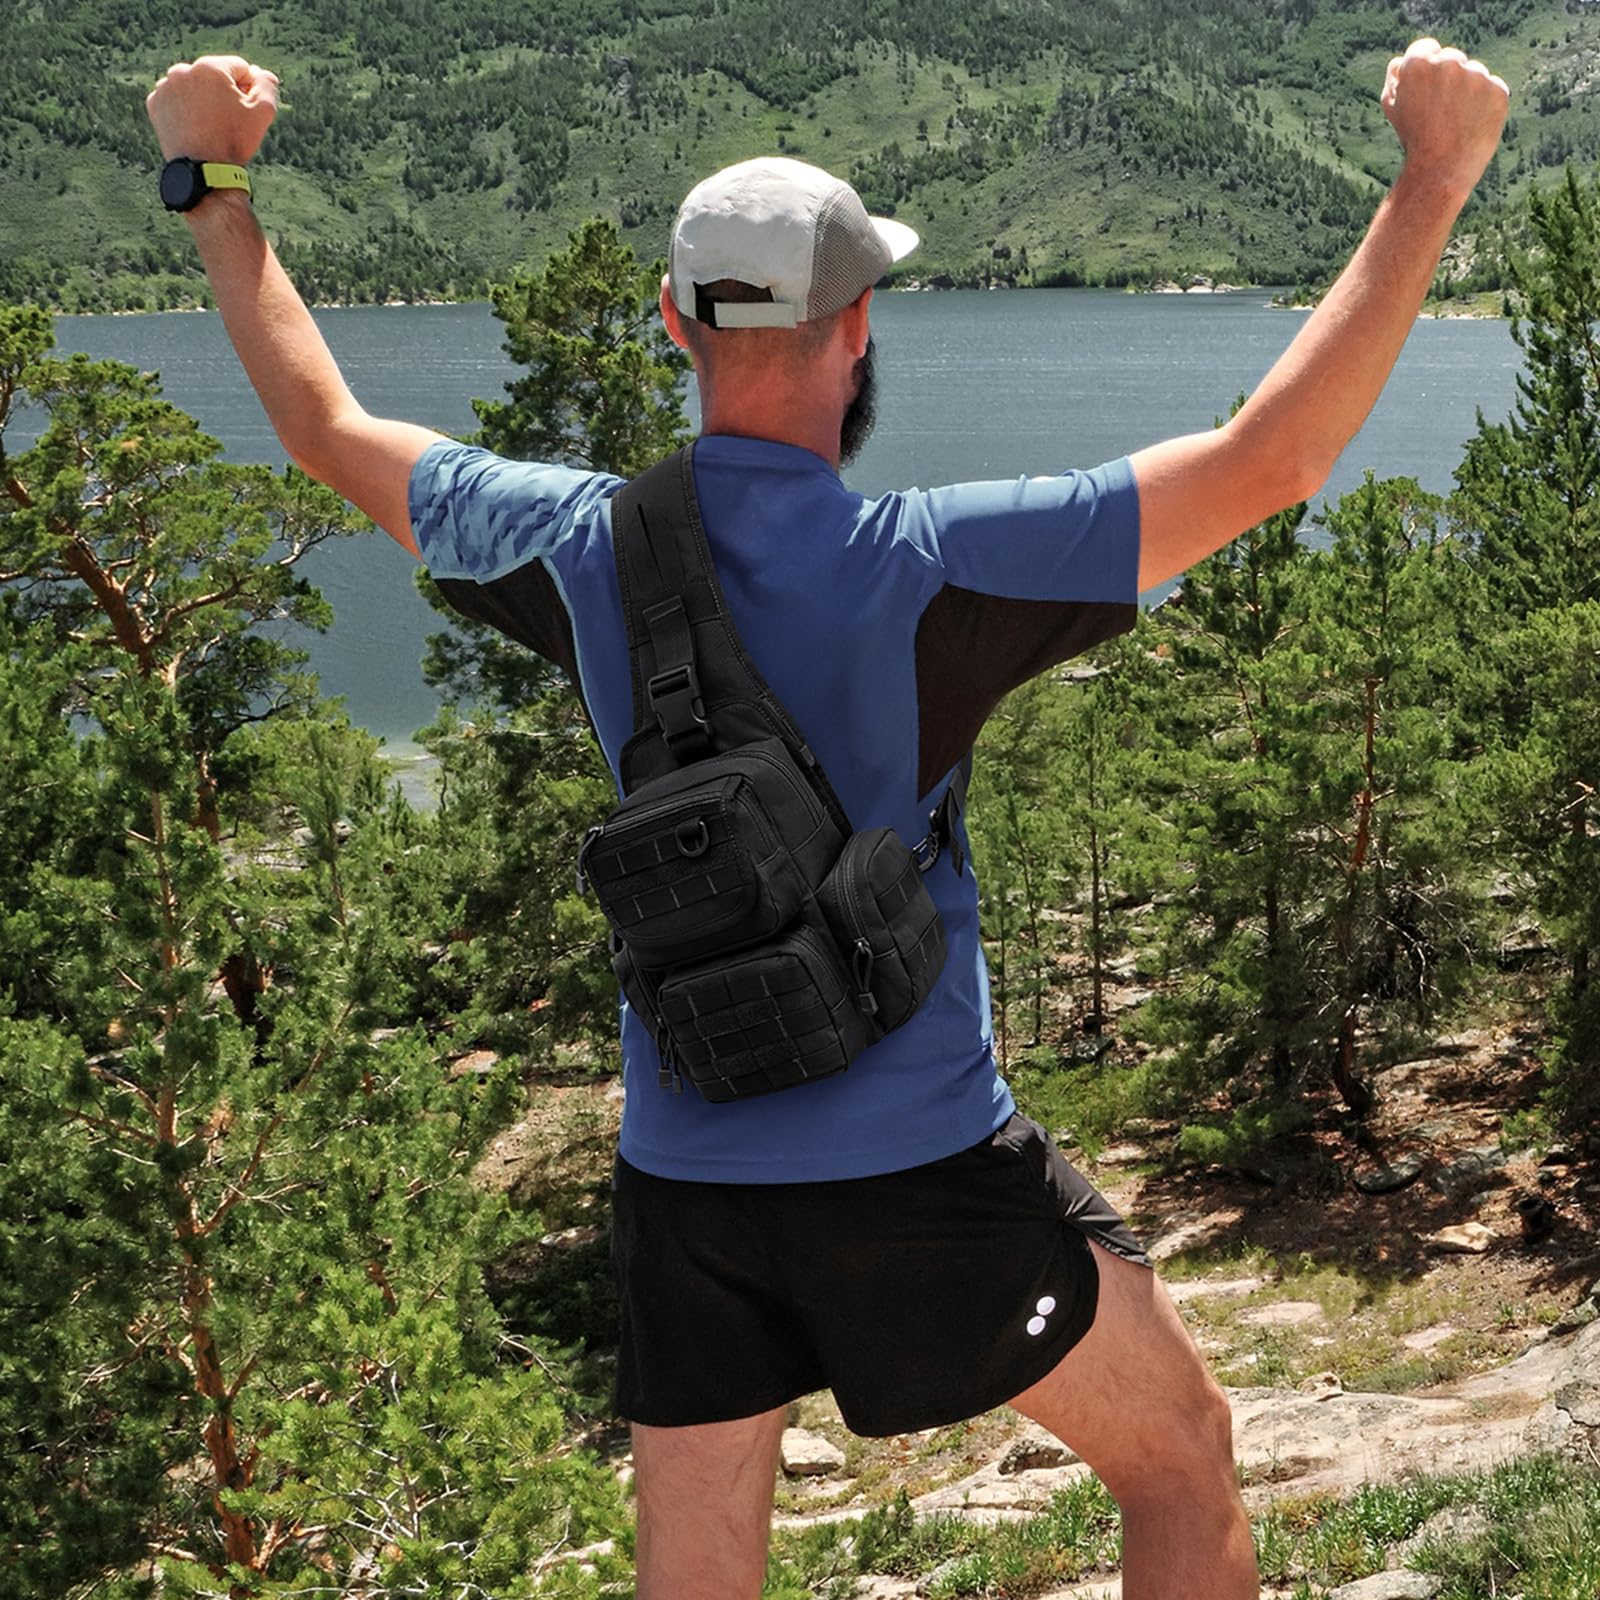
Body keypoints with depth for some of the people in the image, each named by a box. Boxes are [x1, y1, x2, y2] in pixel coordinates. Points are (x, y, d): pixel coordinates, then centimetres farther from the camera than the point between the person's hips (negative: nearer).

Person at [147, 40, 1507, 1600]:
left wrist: (211, 181, 24)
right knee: (1182, 1465, 17)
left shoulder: (581, 546, -4)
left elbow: (326, 429, 12)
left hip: (677, 1179, 5)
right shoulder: (927, 564, -18)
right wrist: (1432, 179, -9)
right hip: (921, 1175, -4)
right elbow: (1268, 459, -16)